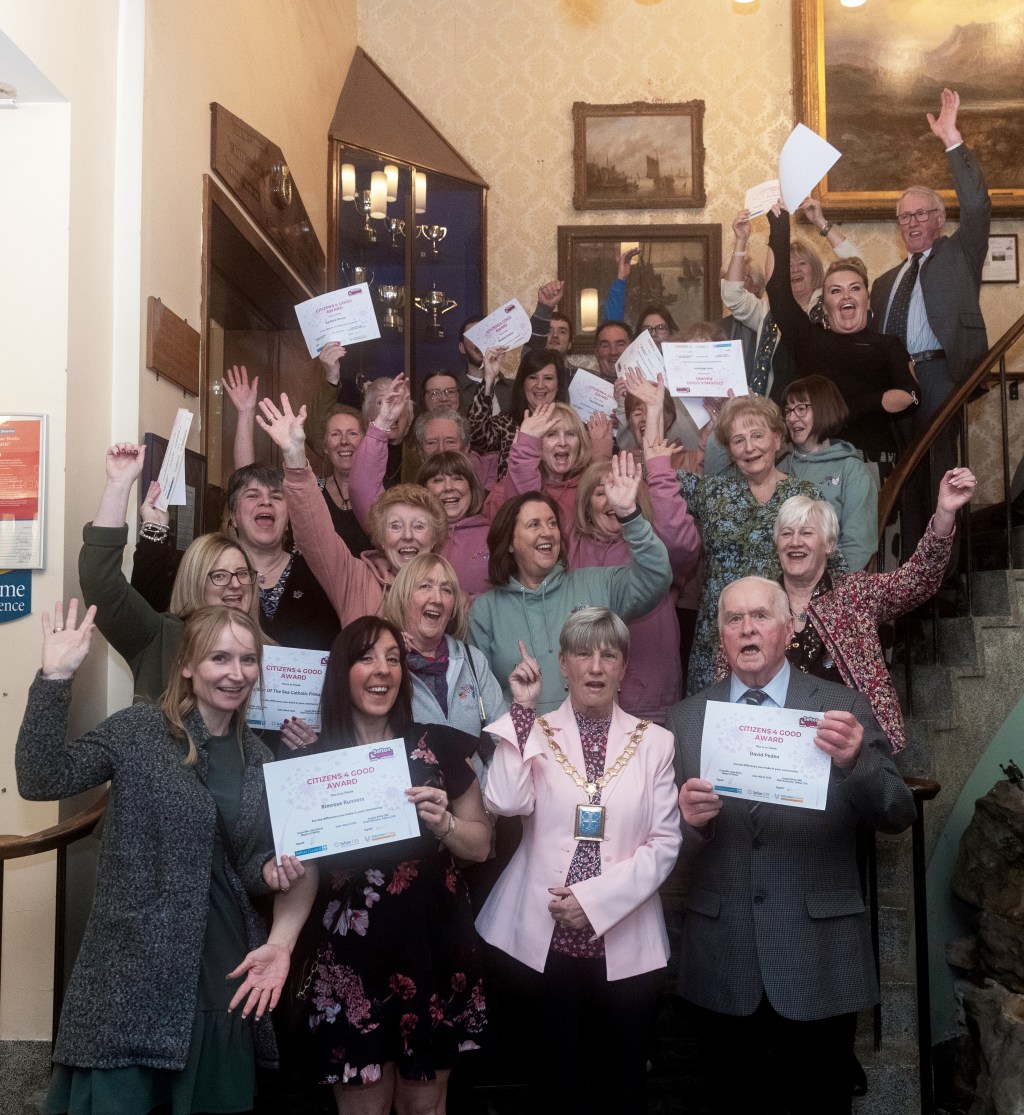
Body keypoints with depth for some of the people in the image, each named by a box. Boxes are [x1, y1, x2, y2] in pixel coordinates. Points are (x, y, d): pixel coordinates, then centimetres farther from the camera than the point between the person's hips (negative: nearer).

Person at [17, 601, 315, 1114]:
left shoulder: (257, 759, 8)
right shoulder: (139, 729, -7)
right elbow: (40, 780, -19)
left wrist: (272, 871, -9)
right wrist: (55, 678, -26)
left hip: (223, 975, 5)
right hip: (133, 973, -5)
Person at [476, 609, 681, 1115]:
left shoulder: (654, 741, 3)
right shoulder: (536, 733, 2)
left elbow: (665, 843, -3)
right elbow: (505, 804, -17)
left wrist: (596, 898, -13)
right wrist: (522, 708, -12)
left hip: (625, 942, 0)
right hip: (545, 938, 0)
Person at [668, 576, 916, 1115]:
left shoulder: (843, 707, -2)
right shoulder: (686, 719, 2)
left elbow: (898, 816, -9)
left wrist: (854, 760, -27)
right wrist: (689, 820, -19)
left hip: (819, 957, -1)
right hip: (720, 959, 1)